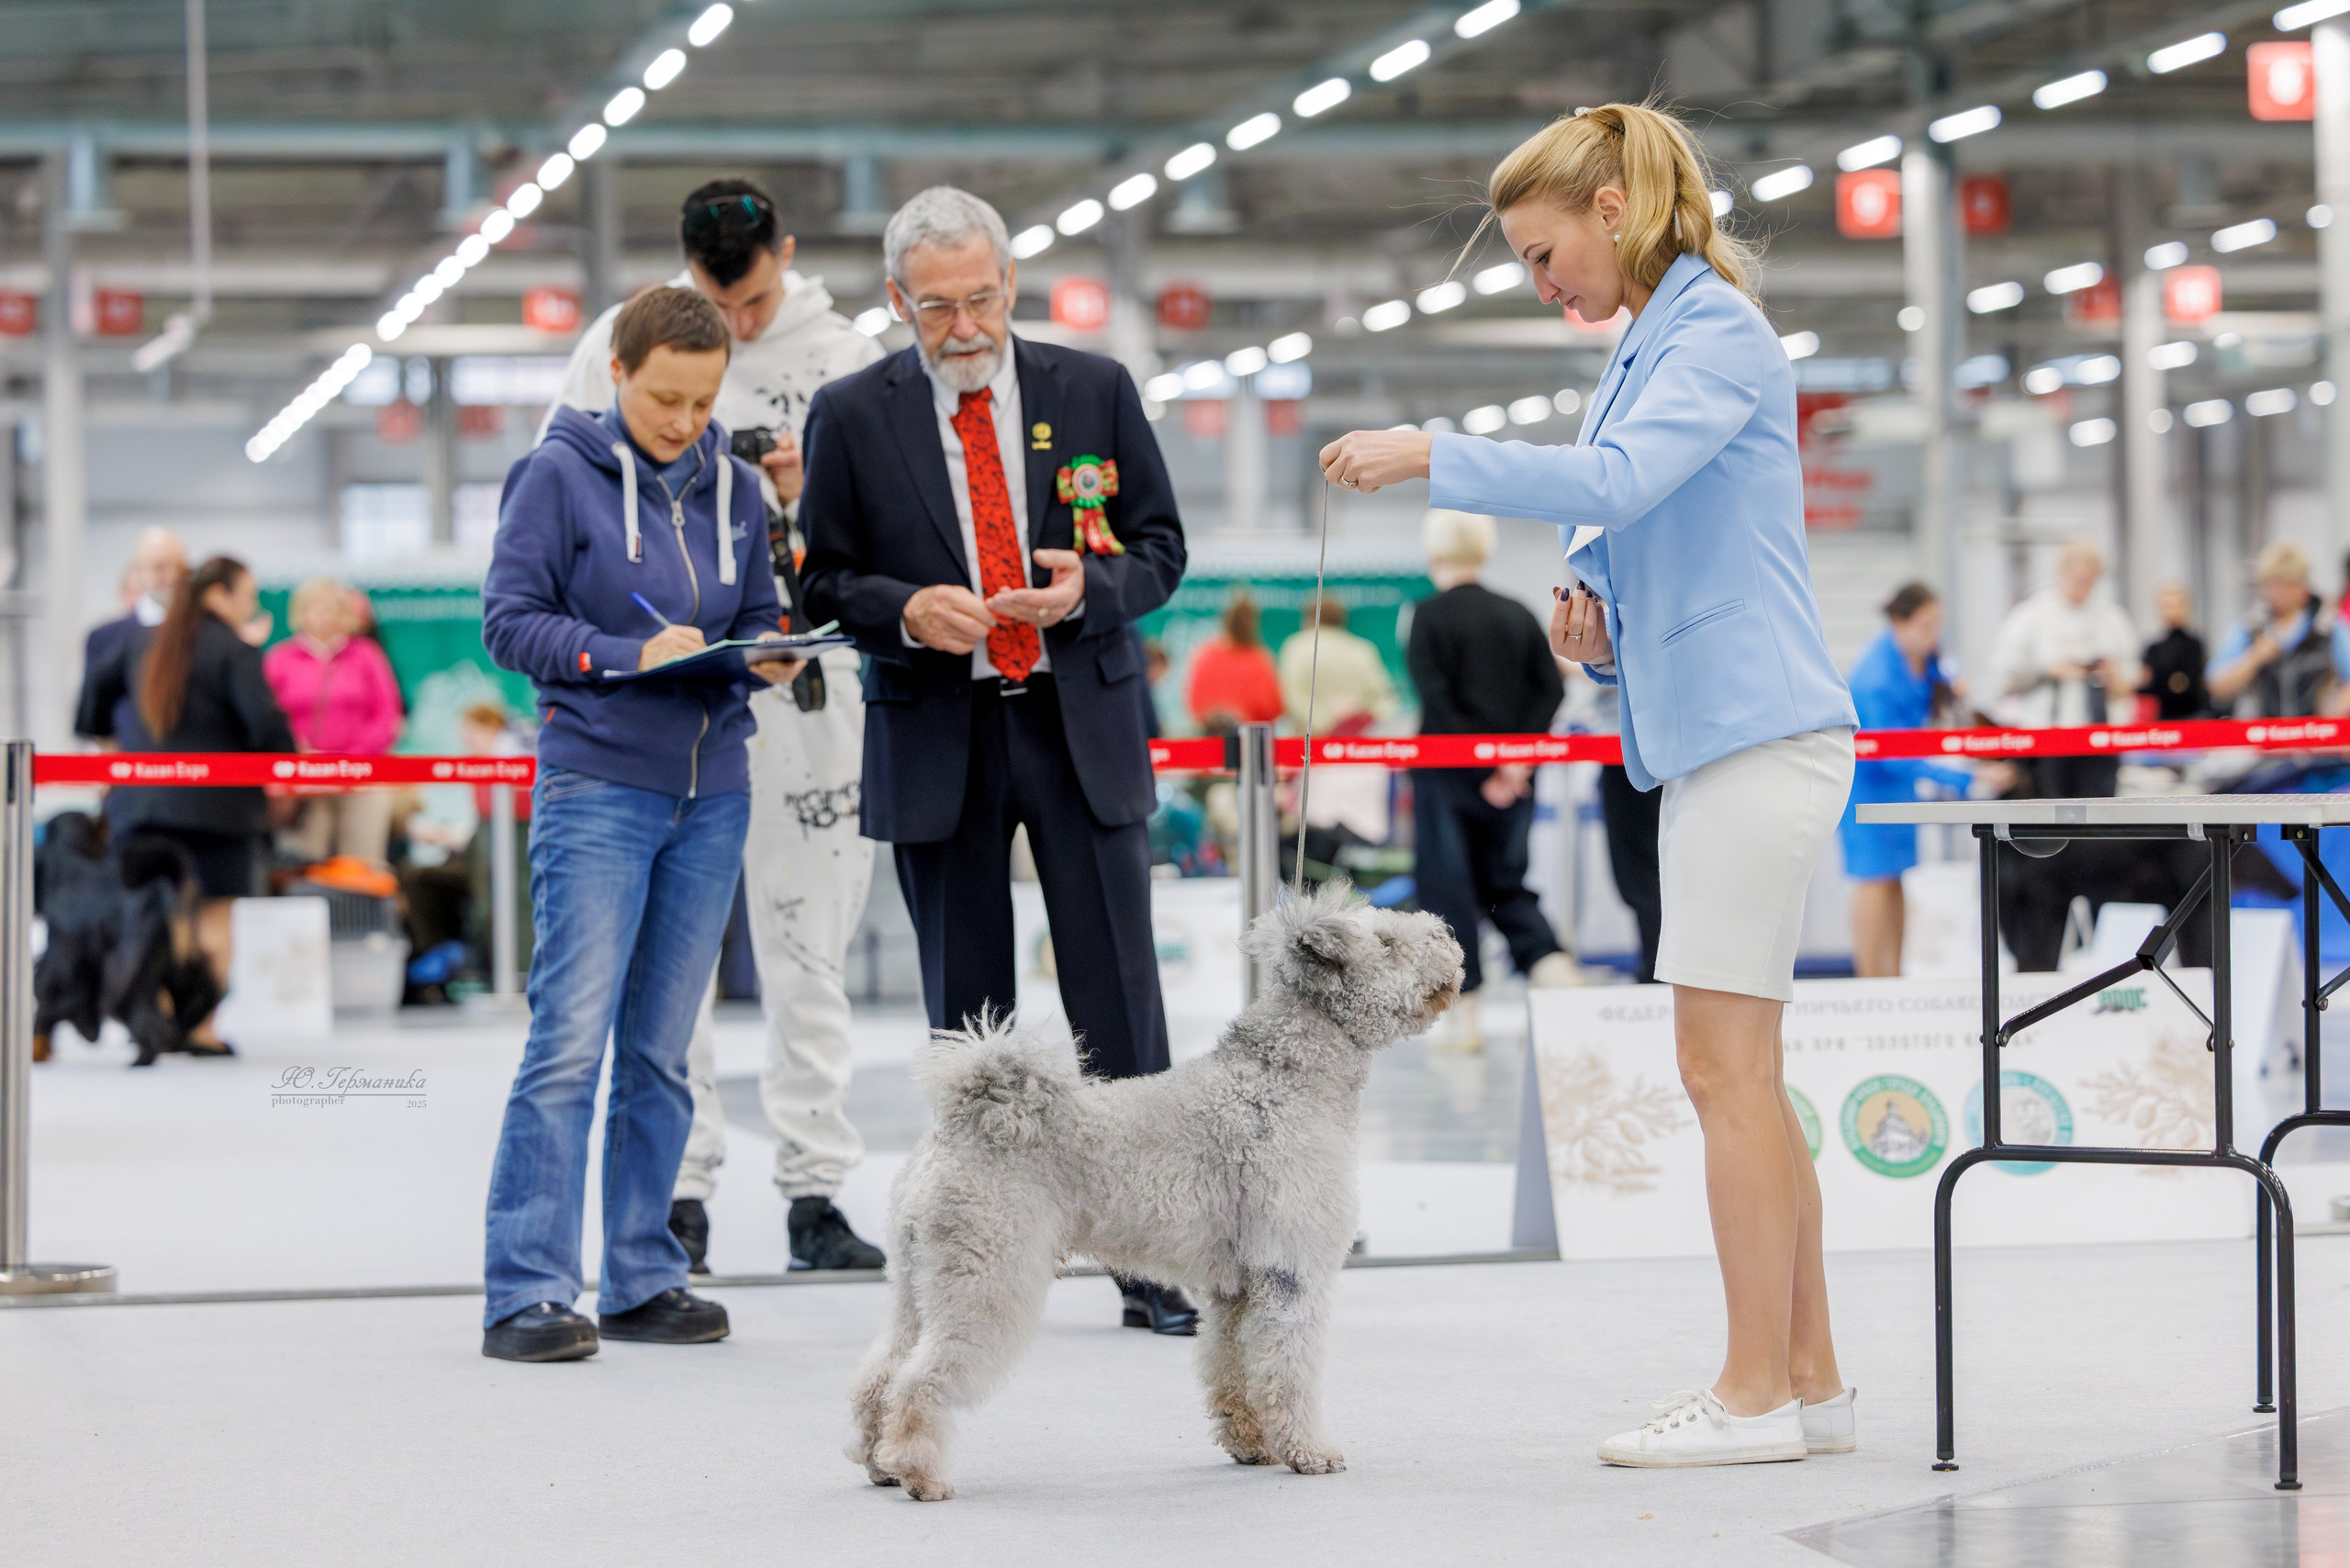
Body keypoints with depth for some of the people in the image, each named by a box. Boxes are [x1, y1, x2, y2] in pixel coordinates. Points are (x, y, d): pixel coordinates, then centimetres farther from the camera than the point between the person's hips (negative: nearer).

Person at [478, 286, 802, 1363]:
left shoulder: (733, 488, 11)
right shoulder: (559, 475, -3)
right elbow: (508, 618, -6)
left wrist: (770, 657, -5)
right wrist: (631, 655, -18)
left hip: (712, 796, 5)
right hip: (595, 791, -5)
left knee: (660, 1051, 8)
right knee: (571, 1040, -10)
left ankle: (642, 1279, 15)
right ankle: (526, 1292, -8)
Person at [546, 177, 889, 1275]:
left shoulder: (846, 358, 4)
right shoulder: (619, 343, 4)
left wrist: (813, 497, -14)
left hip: (800, 679, 0)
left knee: (806, 941, 2)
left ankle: (815, 1189, 7)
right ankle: (680, 1186, 7)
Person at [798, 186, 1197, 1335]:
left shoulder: (1096, 391, 4)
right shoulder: (852, 416, 2)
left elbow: (1161, 548, 7)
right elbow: (824, 580, 4)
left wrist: (1091, 586, -13)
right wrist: (906, 610, -15)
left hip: (1080, 724, 0)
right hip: (936, 738, 0)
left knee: (1118, 1000, -2)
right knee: (965, 1010, 6)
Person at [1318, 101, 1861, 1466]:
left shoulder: (1718, 333, -10)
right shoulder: (1648, 348, 20)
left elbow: (1617, 481, -25)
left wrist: (1429, 456, -23)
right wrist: (1599, 638, 5)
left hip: (1759, 732, -10)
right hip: (1714, 737, 10)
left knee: (1725, 1067, -9)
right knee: (1745, 1074, 10)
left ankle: (1759, 1393, -4)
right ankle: (1811, 1379, 15)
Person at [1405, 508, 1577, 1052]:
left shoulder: (1429, 617, -8)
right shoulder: (1518, 615, 7)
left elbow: (1436, 698, -17)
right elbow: (1552, 688, 0)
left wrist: (1479, 761, -12)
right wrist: (1518, 757, -3)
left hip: (1448, 771, -5)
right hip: (1512, 778, 5)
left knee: (1448, 885, 2)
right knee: (1505, 881, 16)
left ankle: (1463, 1016, 2)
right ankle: (1553, 970, -8)